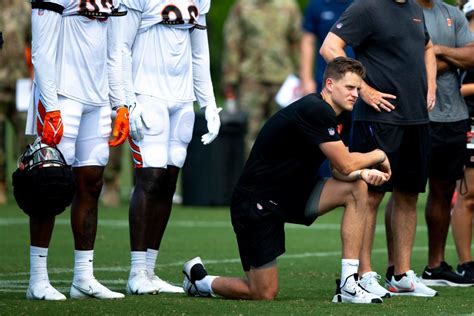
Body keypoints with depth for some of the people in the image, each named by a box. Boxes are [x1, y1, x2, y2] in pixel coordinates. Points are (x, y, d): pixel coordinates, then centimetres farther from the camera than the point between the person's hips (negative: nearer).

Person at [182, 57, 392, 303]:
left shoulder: (332, 114, 9)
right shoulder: (315, 111, -22)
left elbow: (339, 171, 7)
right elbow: (345, 164, -22)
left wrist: (363, 173, -15)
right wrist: (378, 156, -4)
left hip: (291, 195, 10)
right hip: (256, 203, -10)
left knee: (357, 189, -7)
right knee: (264, 293, -8)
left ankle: (348, 285, -7)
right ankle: (199, 278, 20)